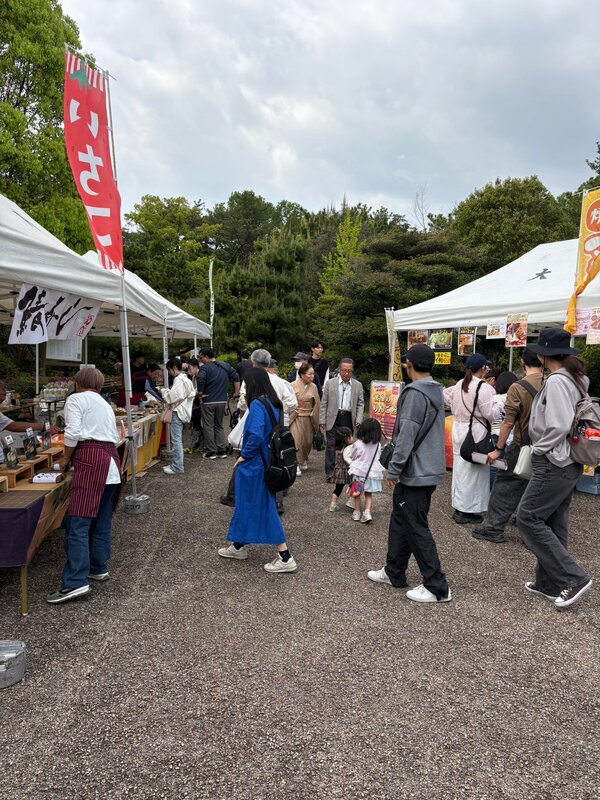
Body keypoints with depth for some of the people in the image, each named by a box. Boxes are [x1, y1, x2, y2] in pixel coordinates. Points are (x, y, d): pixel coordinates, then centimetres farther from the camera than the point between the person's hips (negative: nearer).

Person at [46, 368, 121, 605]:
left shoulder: (75, 399, 3)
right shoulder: (104, 404, 26)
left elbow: (73, 432, -10)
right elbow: (114, 436, 18)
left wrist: (66, 457, 5)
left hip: (90, 459, -8)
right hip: (111, 458, 8)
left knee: (78, 523, -10)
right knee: (102, 520, 15)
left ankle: (76, 582, -13)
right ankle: (98, 568, 24)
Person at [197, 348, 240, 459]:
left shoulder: (205, 368, -11)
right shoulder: (225, 366, 7)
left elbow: (200, 380, -27)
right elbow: (236, 377, 7)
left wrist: (200, 392, -12)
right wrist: (237, 392, 11)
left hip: (208, 401, -5)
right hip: (222, 401, 5)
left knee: (208, 427, 5)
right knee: (219, 426, 17)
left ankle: (211, 452, 7)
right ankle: (222, 450, 13)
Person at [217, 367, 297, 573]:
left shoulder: (257, 404, -20)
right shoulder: (275, 403, 6)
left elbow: (256, 435, -32)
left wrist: (244, 455, -17)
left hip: (255, 465, -9)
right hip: (269, 461, 9)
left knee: (264, 508, 0)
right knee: (247, 503, 21)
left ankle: (285, 558, 5)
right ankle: (239, 547, 36)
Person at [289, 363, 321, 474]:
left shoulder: (313, 387, 0)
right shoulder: (293, 386, -11)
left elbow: (317, 404, 6)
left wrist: (315, 420, 6)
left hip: (308, 419, 4)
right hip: (296, 418, -4)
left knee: (308, 441, 13)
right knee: (296, 441, -8)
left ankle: (304, 460, 35)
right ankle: (296, 464, 2)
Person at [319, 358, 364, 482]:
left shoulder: (358, 385, 6)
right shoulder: (330, 383, 2)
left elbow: (360, 404, 8)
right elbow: (324, 403, 3)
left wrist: (358, 420, -4)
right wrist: (322, 420, -1)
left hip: (348, 419, 1)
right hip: (333, 418, -1)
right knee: (331, 445, -1)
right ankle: (330, 473, 5)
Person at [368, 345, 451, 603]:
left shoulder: (415, 393, -19)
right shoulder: (436, 390, 11)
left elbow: (406, 437, -23)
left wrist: (393, 470, -15)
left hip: (415, 473, -10)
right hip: (428, 469, 10)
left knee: (416, 529, -2)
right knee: (400, 521, 19)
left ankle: (437, 587, 6)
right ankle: (394, 572, 30)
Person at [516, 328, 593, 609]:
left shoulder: (556, 381, -19)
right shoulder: (575, 379, 11)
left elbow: (559, 426, -27)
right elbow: (570, 419, 14)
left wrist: (539, 448, -11)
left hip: (554, 463, -10)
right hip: (567, 462, 10)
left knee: (528, 518, -3)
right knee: (553, 523, 14)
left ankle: (573, 578, 1)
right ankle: (549, 583, 23)